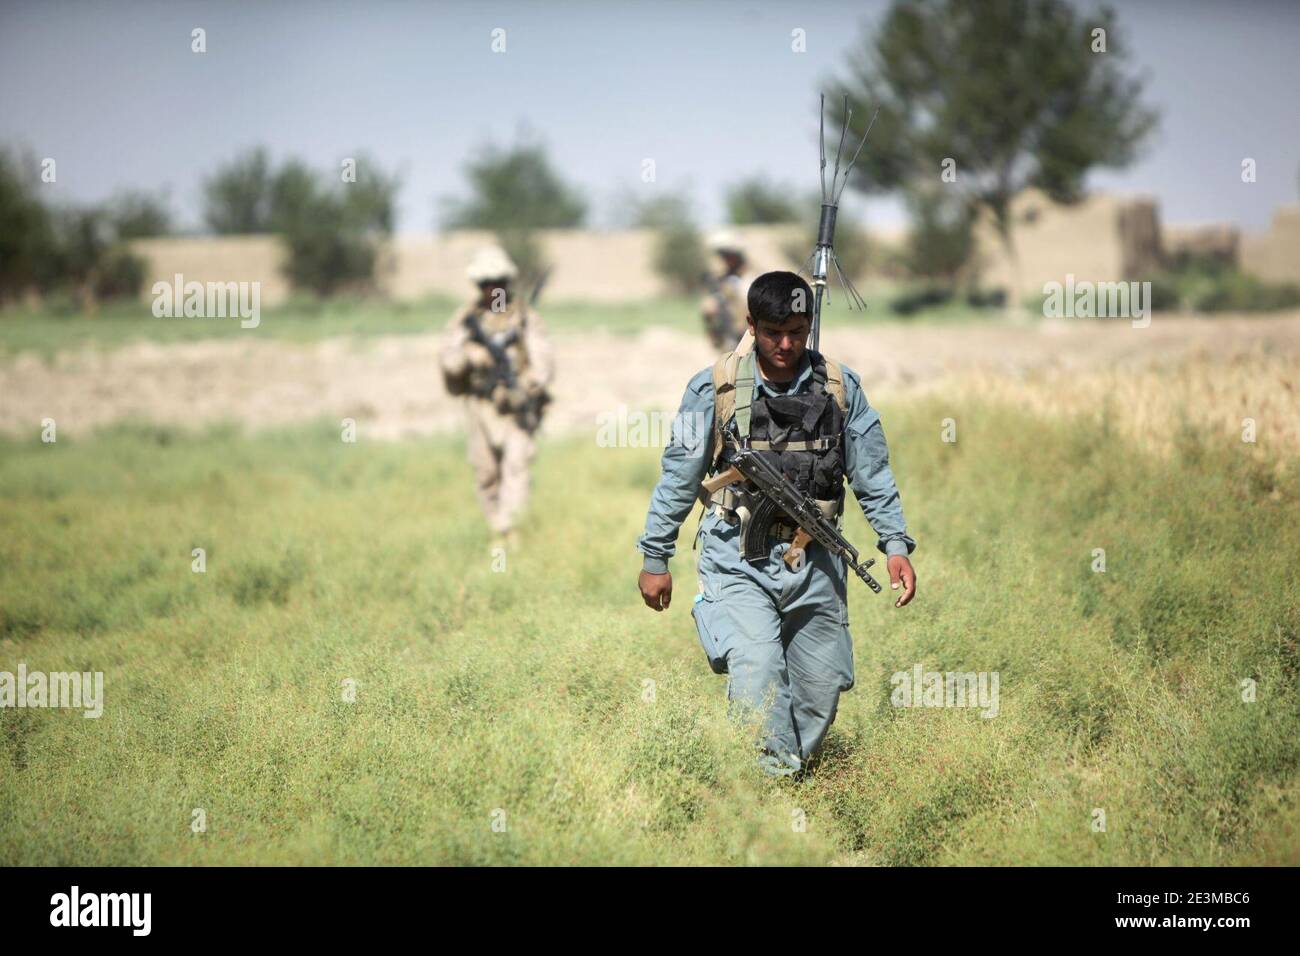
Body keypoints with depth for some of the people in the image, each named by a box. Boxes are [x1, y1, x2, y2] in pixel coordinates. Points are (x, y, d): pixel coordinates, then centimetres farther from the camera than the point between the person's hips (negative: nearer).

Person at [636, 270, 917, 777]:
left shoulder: (840, 387, 2)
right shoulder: (714, 388, -4)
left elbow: (872, 474, 10)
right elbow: (679, 478, 3)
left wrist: (896, 545, 1)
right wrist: (655, 559, 7)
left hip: (814, 563, 3)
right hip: (738, 559, -3)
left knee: (820, 688, 6)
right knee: (756, 671, -22)